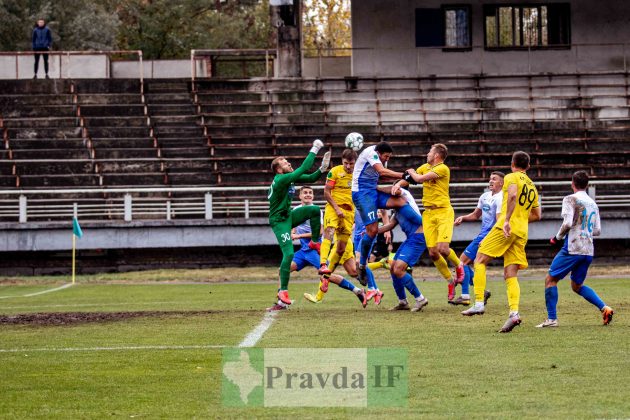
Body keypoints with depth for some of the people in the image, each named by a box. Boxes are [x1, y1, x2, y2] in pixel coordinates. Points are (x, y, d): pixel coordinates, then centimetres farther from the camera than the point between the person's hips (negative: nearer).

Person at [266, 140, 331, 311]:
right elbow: (303, 169, -29)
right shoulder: (281, 179, -24)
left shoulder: (289, 177, 4)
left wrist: (323, 168, -6)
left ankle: (315, 242, 15)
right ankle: (283, 292, -15)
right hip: (279, 221, -9)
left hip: (288, 215, 9)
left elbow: (310, 178, 10)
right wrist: (314, 149, -23)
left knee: (315, 210, -1)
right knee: (289, 254, -18)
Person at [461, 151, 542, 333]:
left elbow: (513, 195, -20)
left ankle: (479, 303, -11)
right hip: (521, 232, 7)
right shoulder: (532, 187, 23)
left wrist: (507, 220, -24)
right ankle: (514, 313, -16)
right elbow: (537, 215, 27)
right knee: (510, 274, 3)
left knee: (480, 261, 2)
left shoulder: (511, 178, 1)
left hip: (506, 228, -7)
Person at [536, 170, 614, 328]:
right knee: (577, 286, 20)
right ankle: (604, 307, 2)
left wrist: (558, 237, -1)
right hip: (588, 250, 7)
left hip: (572, 248, -7)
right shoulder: (593, 204, 15)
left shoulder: (570, 199, -6)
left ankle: (552, 318, -4)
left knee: (551, 279, 3)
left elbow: (568, 223, -17)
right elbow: (597, 231, 16)